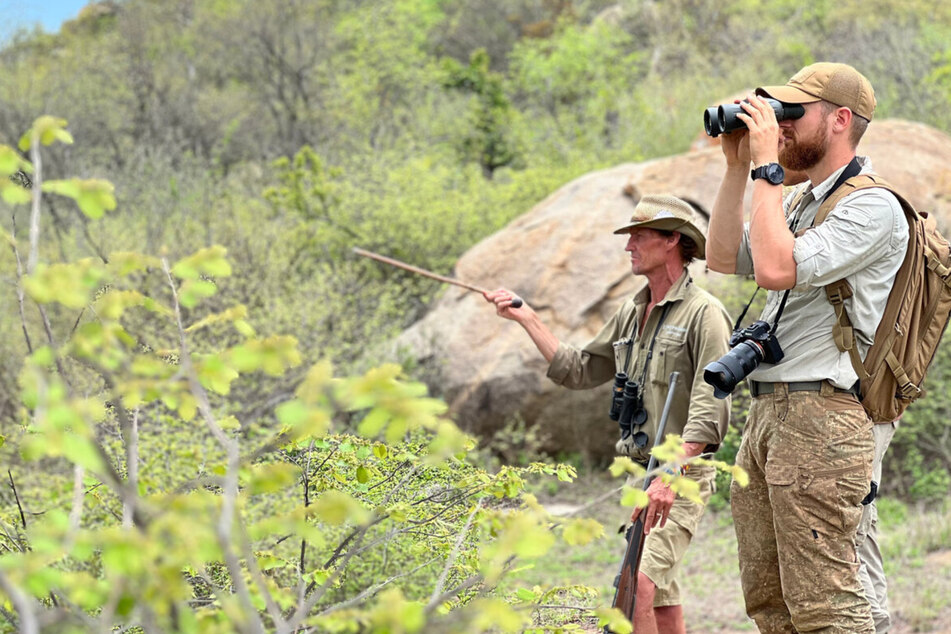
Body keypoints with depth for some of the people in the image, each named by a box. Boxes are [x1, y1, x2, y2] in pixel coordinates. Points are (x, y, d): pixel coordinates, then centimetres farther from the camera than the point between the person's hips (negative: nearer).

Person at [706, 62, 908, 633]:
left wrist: (767, 168, -14)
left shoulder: (871, 206, -10)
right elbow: (724, 259, 20)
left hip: (820, 419, -10)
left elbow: (777, 268, -22)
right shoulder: (800, 201, 21)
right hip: (767, 414, 10)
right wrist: (737, 167, 14)